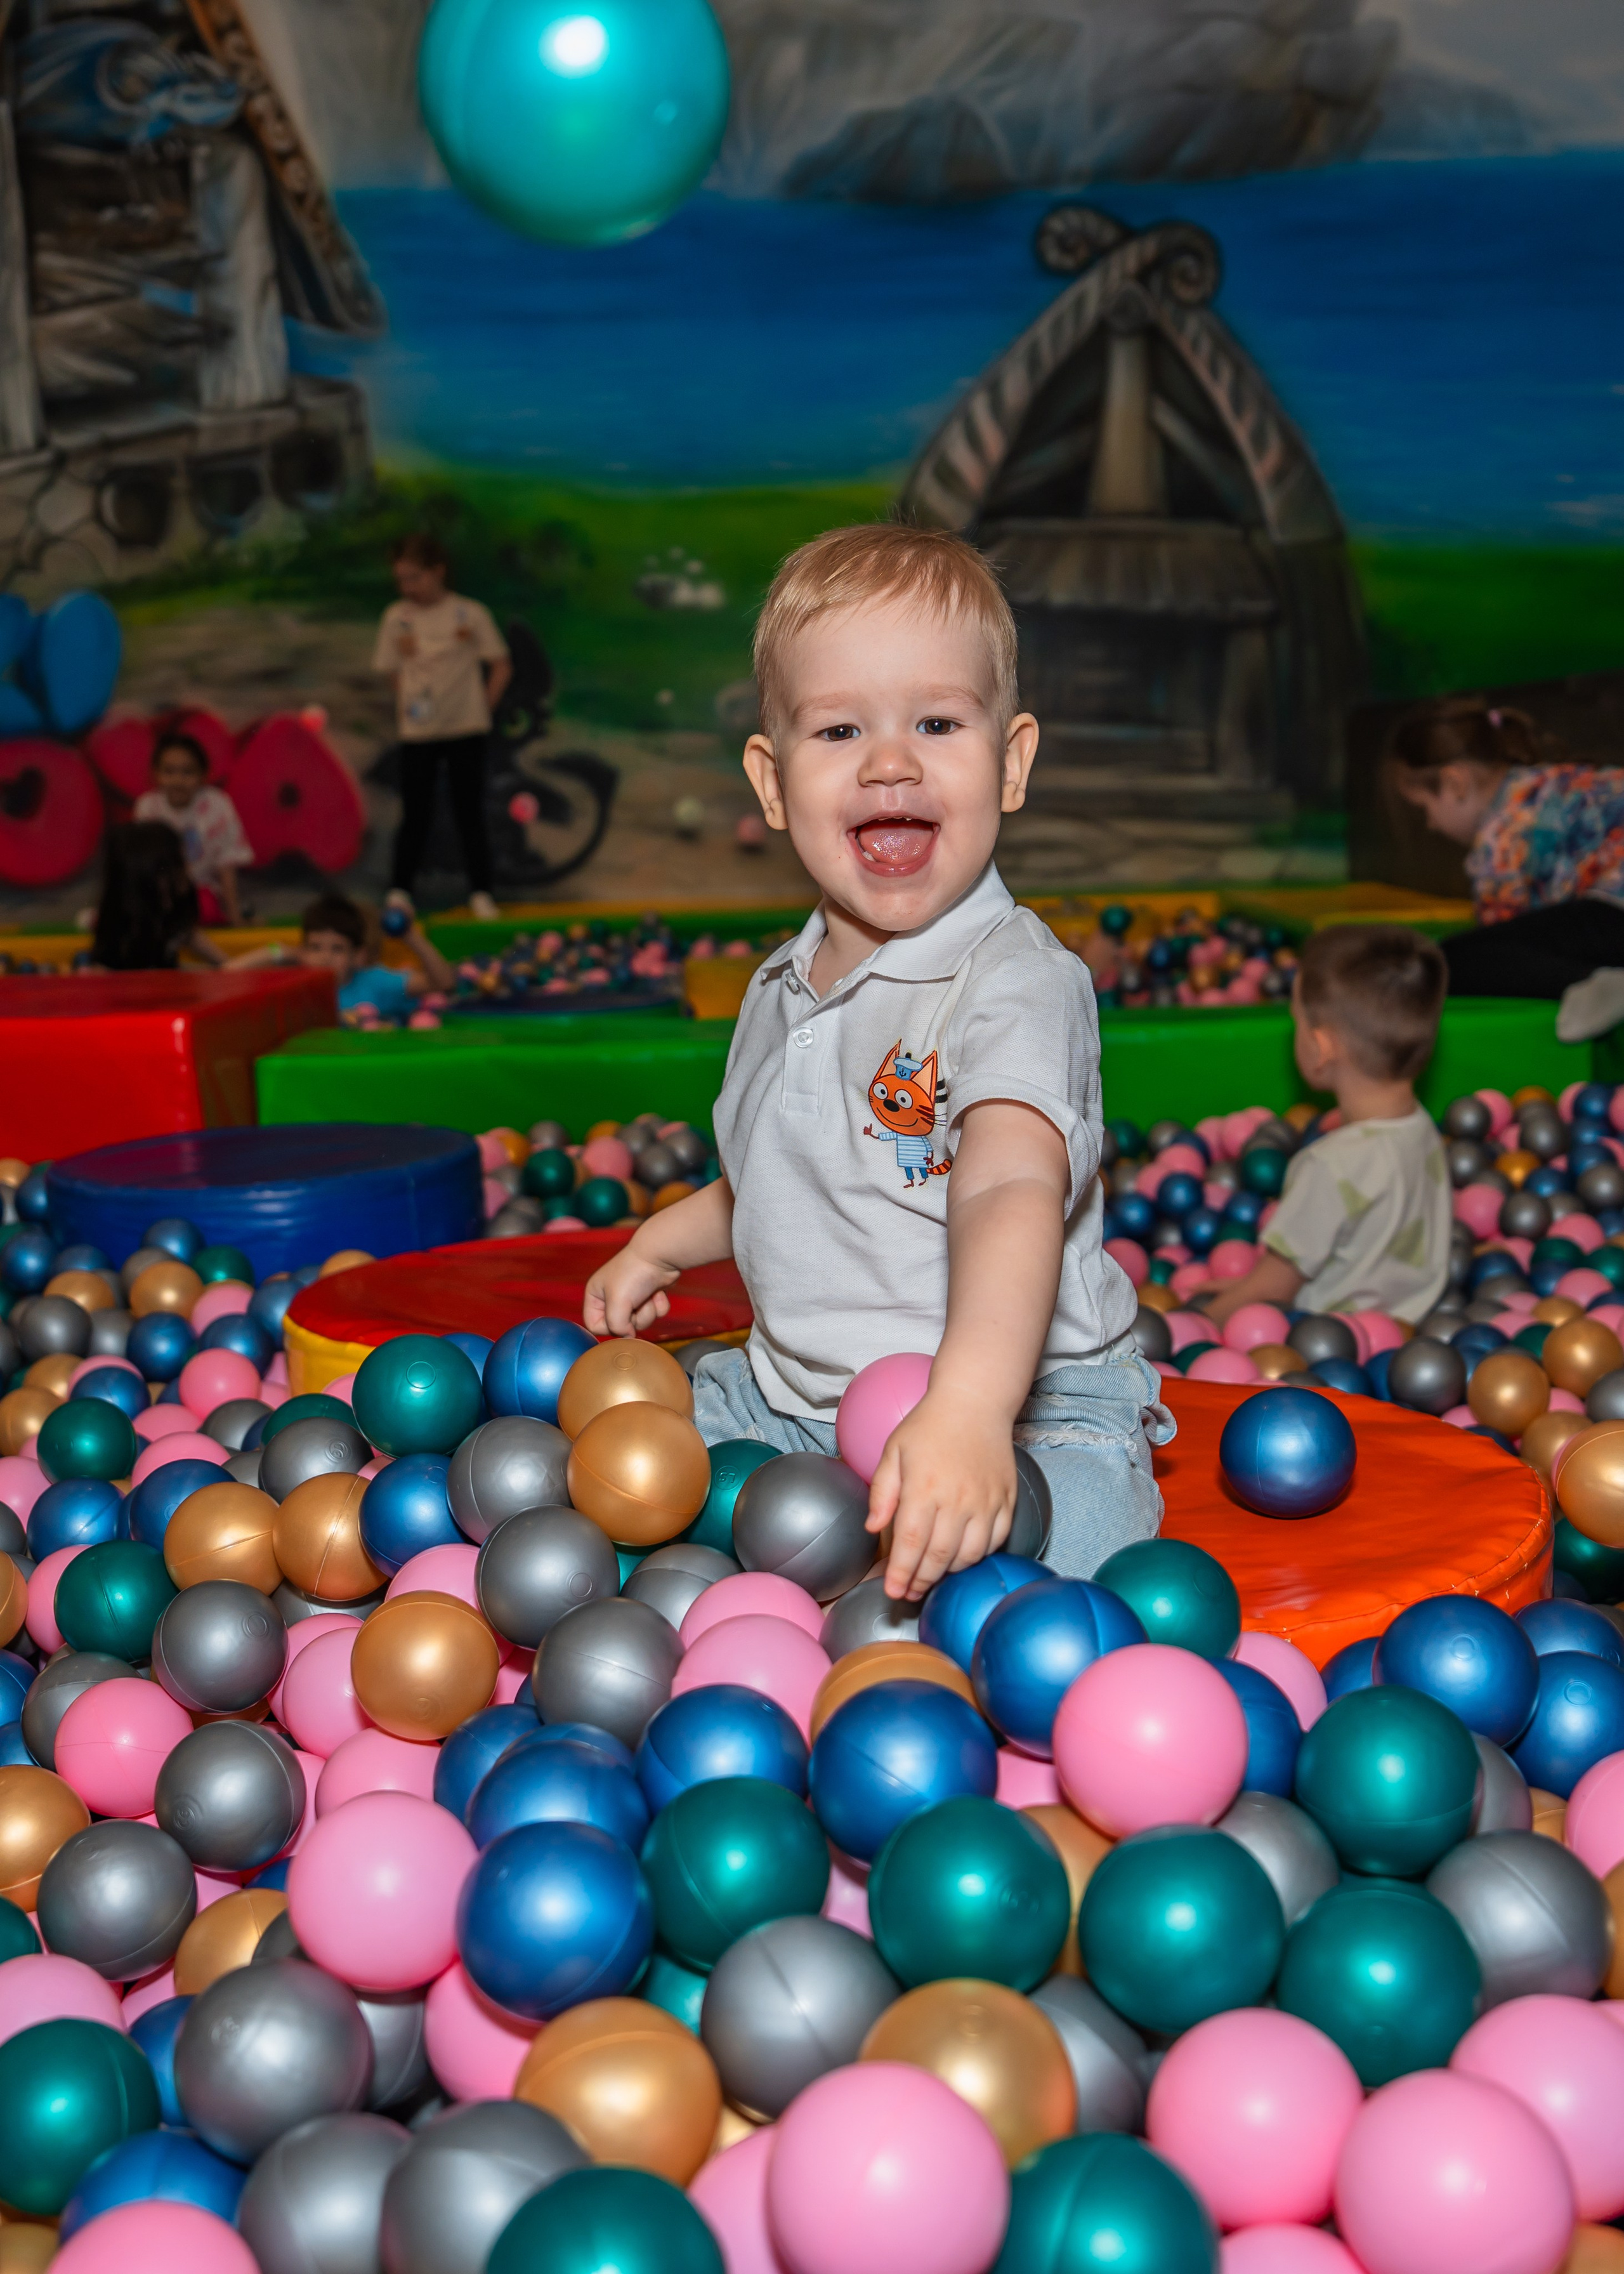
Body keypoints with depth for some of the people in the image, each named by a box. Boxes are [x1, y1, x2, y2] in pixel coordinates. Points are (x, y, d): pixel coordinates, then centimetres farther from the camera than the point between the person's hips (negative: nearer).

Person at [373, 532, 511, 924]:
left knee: (469, 812, 4)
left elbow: (501, 667, 2)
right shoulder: (396, 617, 1)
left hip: (465, 729, -1)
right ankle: (399, 891, 14)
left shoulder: (470, 614, -3)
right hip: (416, 731, 1)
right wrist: (405, 705, -2)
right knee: (415, 814, 4)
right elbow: (394, 672, 9)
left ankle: (481, 892, 12)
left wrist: (484, 705, -4)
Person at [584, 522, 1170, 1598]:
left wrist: (969, 1409, -51)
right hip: (789, 1401, 7)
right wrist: (664, 1241, 20)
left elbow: (1010, 1195, -37)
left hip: (1032, 1412, -7)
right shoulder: (784, 991, 9)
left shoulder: (1017, 980, -18)